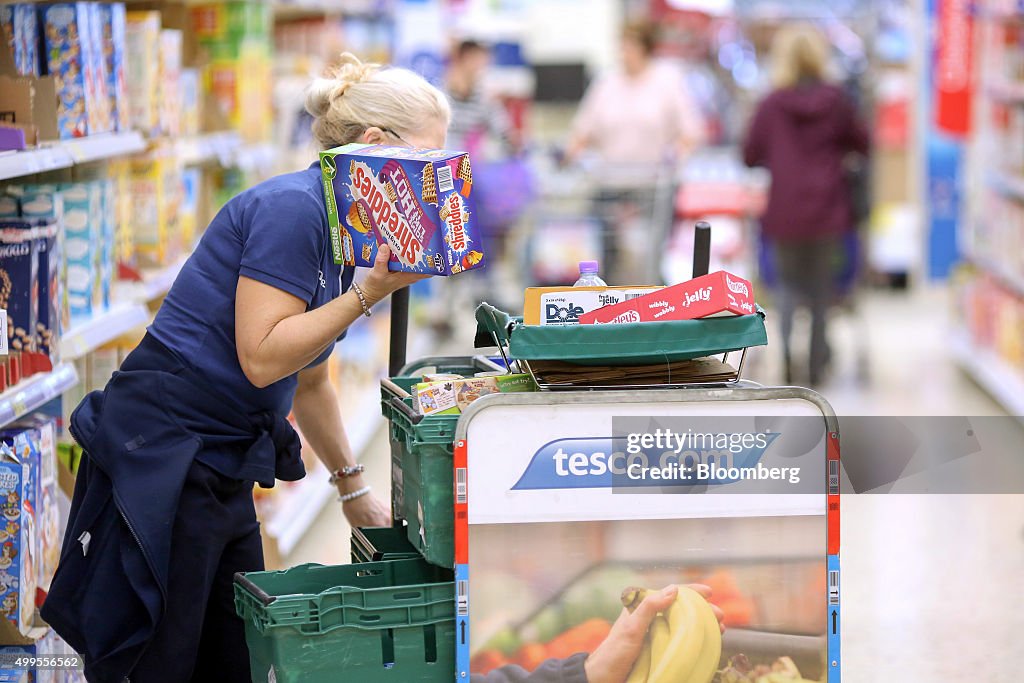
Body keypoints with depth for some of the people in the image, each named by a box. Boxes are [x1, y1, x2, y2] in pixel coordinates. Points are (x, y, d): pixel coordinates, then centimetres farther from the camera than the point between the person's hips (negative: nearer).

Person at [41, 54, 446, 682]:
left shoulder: (341, 230, 14)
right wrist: (368, 295, -18)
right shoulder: (290, 207, -15)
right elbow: (262, 357, -20)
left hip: (223, 465, 9)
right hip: (160, 456, -9)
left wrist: (354, 488, 31)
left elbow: (310, 380, 26)